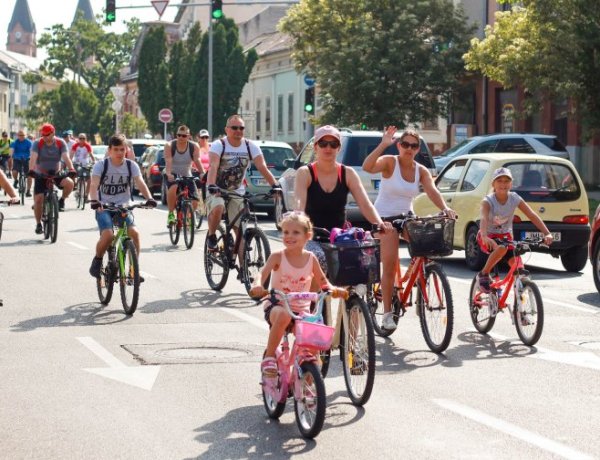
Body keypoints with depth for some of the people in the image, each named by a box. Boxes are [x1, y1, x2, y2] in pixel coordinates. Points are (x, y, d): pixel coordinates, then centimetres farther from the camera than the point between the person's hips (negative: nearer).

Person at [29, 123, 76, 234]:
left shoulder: (60, 143, -10)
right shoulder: (37, 144, -13)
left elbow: (66, 157, -22)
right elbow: (33, 158, -26)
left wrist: (71, 169, -40)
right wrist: (31, 170, -45)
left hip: (56, 173, 0)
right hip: (41, 175, 0)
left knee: (69, 183, -28)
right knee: (38, 200, -8)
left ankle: (62, 201, 0)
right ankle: (38, 224, 9)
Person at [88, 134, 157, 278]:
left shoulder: (131, 166, -1)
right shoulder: (101, 165, -8)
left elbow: (140, 183, -13)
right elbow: (94, 185, -21)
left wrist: (149, 198, -32)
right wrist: (94, 201, -41)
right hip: (104, 207, -2)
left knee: (134, 232, -21)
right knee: (108, 234, -26)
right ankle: (97, 260, 4)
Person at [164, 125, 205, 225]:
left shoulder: (194, 147, -8)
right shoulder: (170, 146, -12)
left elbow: (197, 161, -19)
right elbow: (168, 161, -25)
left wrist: (203, 174, -37)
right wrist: (168, 174, -44)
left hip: (186, 175, 3)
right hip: (172, 175, -3)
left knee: (194, 202, -10)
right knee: (173, 188, -38)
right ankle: (171, 214, -23)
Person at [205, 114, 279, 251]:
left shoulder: (251, 147, -3)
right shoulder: (218, 145, -12)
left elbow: (263, 168, -14)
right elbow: (213, 166, -27)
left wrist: (275, 185, -30)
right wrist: (211, 185, -46)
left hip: (237, 192, 3)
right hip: (217, 190, -3)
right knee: (217, 208, -35)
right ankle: (211, 236, -9)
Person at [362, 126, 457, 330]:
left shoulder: (421, 171, 2)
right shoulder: (389, 162, -10)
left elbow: (432, 191, -15)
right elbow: (367, 167, -30)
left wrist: (445, 208, -33)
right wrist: (383, 144, -38)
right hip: (384, 217, -4)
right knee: (389, 266, -13)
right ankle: (387, 313, -4)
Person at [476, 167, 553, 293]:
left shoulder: (515, 199, -12)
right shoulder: (488, 201, -20)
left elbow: (532, 215, -20)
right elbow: (484, 219, -38)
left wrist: (547, 233, -33)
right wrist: (484, 237, -58)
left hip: (505, 236, 4)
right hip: (488, 237, -4)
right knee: (501, 248, -37)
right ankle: (484, 274, -15)